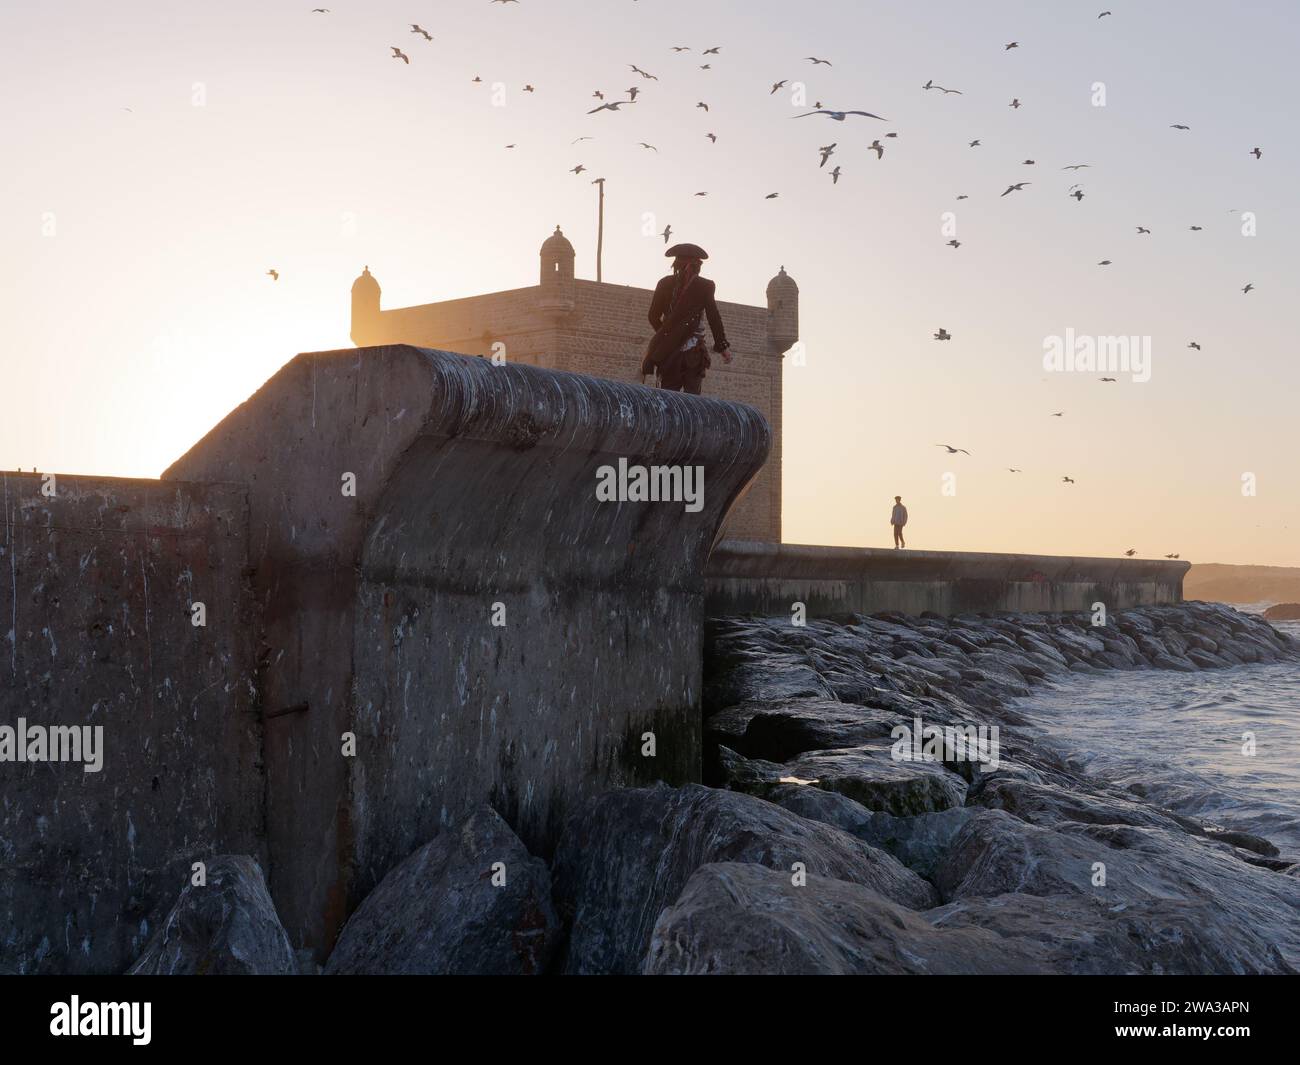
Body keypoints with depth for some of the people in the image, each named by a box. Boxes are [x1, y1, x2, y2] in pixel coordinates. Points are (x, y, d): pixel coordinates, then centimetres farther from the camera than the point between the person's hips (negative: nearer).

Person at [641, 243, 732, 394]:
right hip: (693, 351, -2)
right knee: (692, 394, -3)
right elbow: (714, 317, -3)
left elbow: (653, 317, 9)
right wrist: (723, 346, 1)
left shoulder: (665, 284, 8)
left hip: (667, 352, 3)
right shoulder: (705, 286, 0)